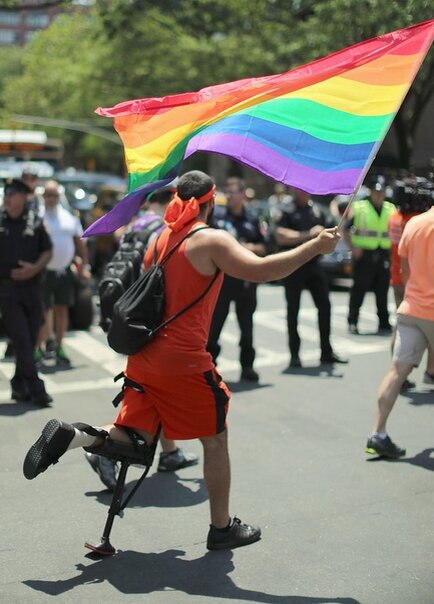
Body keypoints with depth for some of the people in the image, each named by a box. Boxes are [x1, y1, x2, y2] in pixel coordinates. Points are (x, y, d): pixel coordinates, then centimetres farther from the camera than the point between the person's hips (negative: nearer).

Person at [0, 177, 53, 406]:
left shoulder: (35, 222, 4)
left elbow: (48, 251, 7)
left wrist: (34, 268, -10)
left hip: (32, 287, 2)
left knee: (30, 340, 8)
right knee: (21, 339, -7)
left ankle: (19, 386, 22)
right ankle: (35, 387, -5)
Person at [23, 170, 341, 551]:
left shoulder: (161, 238, 14)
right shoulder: (212, 240, -10)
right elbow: (261, 269, -24)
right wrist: (315, 247, -18)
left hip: (144, 356, 7)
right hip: (184, 360, -7)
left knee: (136, 435, 14)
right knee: (215, 440, 9)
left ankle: (71, 435, -10)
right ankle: (222, 527, 19)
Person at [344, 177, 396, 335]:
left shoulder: (391, 209, 11)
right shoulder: (358, 208, -2)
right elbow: (346, 230, -1)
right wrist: (353, 247, -12)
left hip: (383, 256, 3)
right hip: (363, 255, -3)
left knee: (382, 292, 6)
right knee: (358, 290, 2)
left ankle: (384, 324, 13)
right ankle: (352, 322, 13)